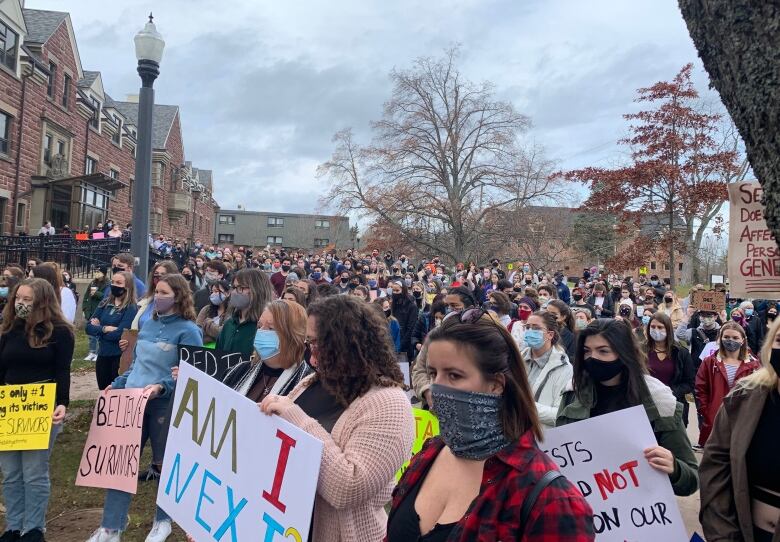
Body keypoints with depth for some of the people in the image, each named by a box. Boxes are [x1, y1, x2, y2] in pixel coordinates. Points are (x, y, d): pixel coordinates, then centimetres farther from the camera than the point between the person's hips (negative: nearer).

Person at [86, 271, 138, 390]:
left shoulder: (131, 308, -10)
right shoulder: (104, 304, 8)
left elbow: (119, 334, -20)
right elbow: (89, 327, 1)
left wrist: (99, 328, -6)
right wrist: (105, 329, -16)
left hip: (120, 357, -6)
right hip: (103, 356, 6)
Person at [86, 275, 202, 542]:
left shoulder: (188, 331, -10)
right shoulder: (148, 325, 12)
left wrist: (161, 387, -27)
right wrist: (117, 384, 11)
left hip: (165, 405, -6)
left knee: (164, 464, 9)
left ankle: (163, 521, 29)